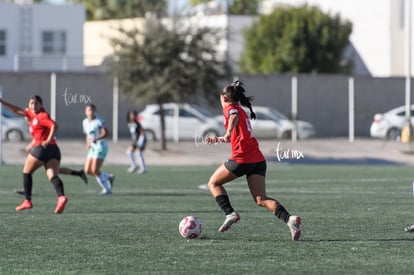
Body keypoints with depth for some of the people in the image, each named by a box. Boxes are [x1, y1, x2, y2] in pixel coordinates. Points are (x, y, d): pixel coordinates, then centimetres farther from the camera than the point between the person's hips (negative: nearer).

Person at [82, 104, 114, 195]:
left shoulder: (99, 120, -12)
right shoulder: (85, 122, 11)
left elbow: (105, 133, -21)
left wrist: (96, 139, -36)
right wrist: (88, 144, 7)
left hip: (101, 146, -8)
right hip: (93, 148, 8)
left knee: (95, 170, -14)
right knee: (87, 171, 2)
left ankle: (106, 189, 3)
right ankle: (109, 177, 21)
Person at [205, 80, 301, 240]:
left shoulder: (229, 107, 3)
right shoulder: (242, 111, 27)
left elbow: (234, 117, -24)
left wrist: (228, 133, -40)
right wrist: (217, 139, 48)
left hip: (242, 158, -8)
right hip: (258, 159, 8)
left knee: (213, 183, 14)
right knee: (261, 200, -1)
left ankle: (230, 213, -2)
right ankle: (289, 219, -23)